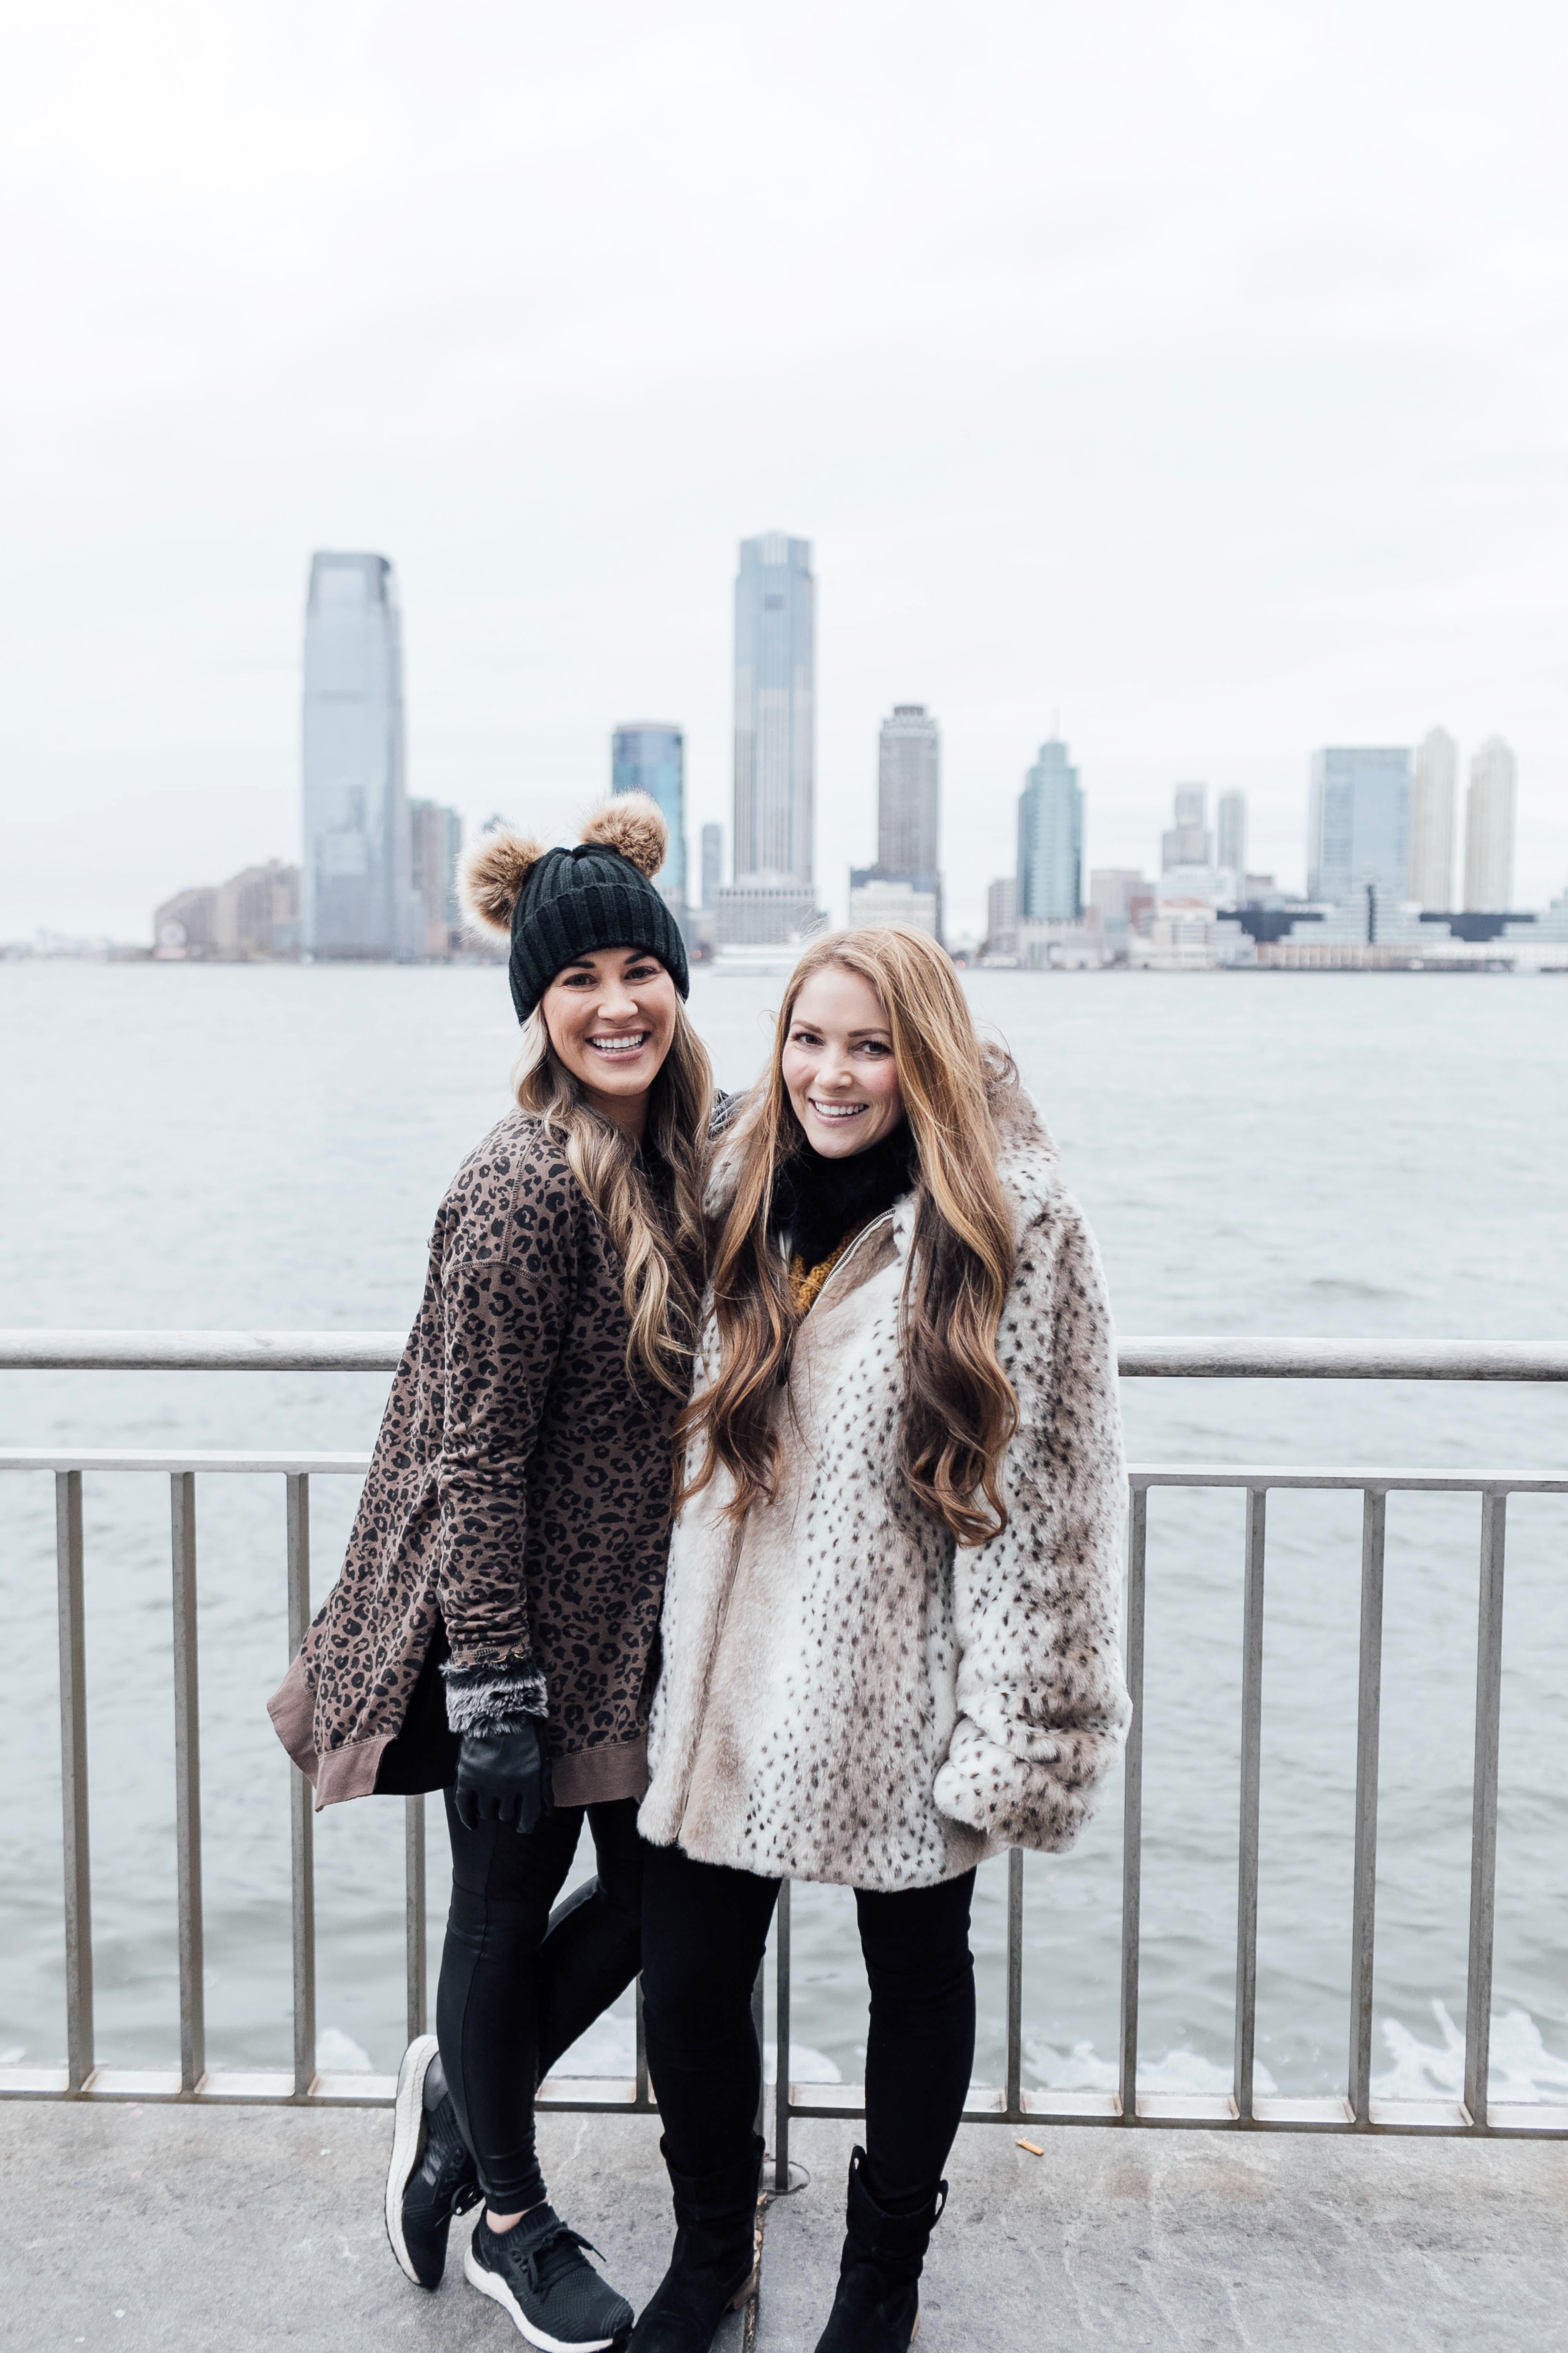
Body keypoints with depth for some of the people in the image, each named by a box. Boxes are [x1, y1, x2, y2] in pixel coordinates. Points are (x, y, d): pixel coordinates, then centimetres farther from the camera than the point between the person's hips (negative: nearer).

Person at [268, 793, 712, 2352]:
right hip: (519, 1619, -8)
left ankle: (458, 2085, 42)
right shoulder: (525, 1192, -22)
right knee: (511, 1903, 12)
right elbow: (477, 1454, -21)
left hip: (633, 1612, 8)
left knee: (656, 1893, 16)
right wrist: (493, 1690, -20)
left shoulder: (677, 1153, 2)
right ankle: (510, 2221, 36)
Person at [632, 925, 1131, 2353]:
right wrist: (683, 1654, 15)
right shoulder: (745, 1195, 4)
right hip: (731, 1682, 5)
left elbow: (1037, 1489, -13)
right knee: (685, 1979, 9)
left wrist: (1011, 1729, -14)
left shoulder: (1011, 1225, -13)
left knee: (916, 1971, 15)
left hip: (901, 1692, -4)